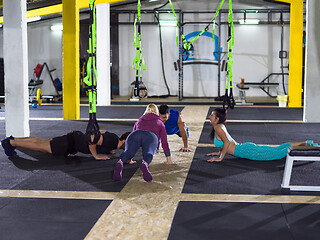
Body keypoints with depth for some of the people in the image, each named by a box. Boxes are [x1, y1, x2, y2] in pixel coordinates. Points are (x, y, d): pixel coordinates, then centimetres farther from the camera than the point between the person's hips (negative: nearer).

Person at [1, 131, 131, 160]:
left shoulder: (113, 137, 2)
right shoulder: (111, 141, -27)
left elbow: (99, 132, 22)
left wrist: (105, 149, 14)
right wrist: (96, 155, -28)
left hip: (76, 136, 9)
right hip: (71, 143, -9)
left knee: (43, 142, 18)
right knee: (40, 146, 1)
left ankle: (13, 140, 27)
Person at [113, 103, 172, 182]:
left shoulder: (138, 121, 44)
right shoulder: (159, 122, 38)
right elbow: (164, 142, 32)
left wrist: (129, 159, 58)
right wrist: (168, 158, 37)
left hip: (135, 134, 2)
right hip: (151, 135, -2)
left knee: (128, 152, -23)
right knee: (148, 153, -29)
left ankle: (120, 163, -57)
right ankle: (145, 164, -64)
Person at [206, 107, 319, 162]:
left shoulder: (218, 127, -14)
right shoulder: (220, 126, 15)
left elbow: (227, 142, -25)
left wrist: (220, 157, -19)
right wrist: (219, 152, 23)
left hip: (246, 151, -9)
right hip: (245, 147, 9)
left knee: (278, 153, -8)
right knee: (277, 149, 15)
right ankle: (305, 143, 18)